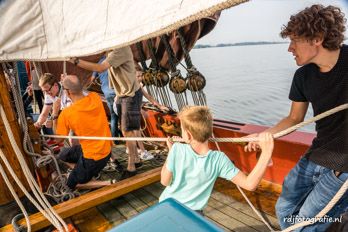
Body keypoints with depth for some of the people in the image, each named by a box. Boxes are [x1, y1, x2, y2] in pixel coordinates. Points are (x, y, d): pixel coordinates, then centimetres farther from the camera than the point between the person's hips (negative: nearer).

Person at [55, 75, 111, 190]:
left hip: (92, 157, -6)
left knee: (71, 185, 18)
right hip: (106, 149, 6)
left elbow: (58, 139, -5)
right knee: (63, 155, 24)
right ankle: (93, 171, 20)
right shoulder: (95, 97, -10)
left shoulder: (66, 113, -23)